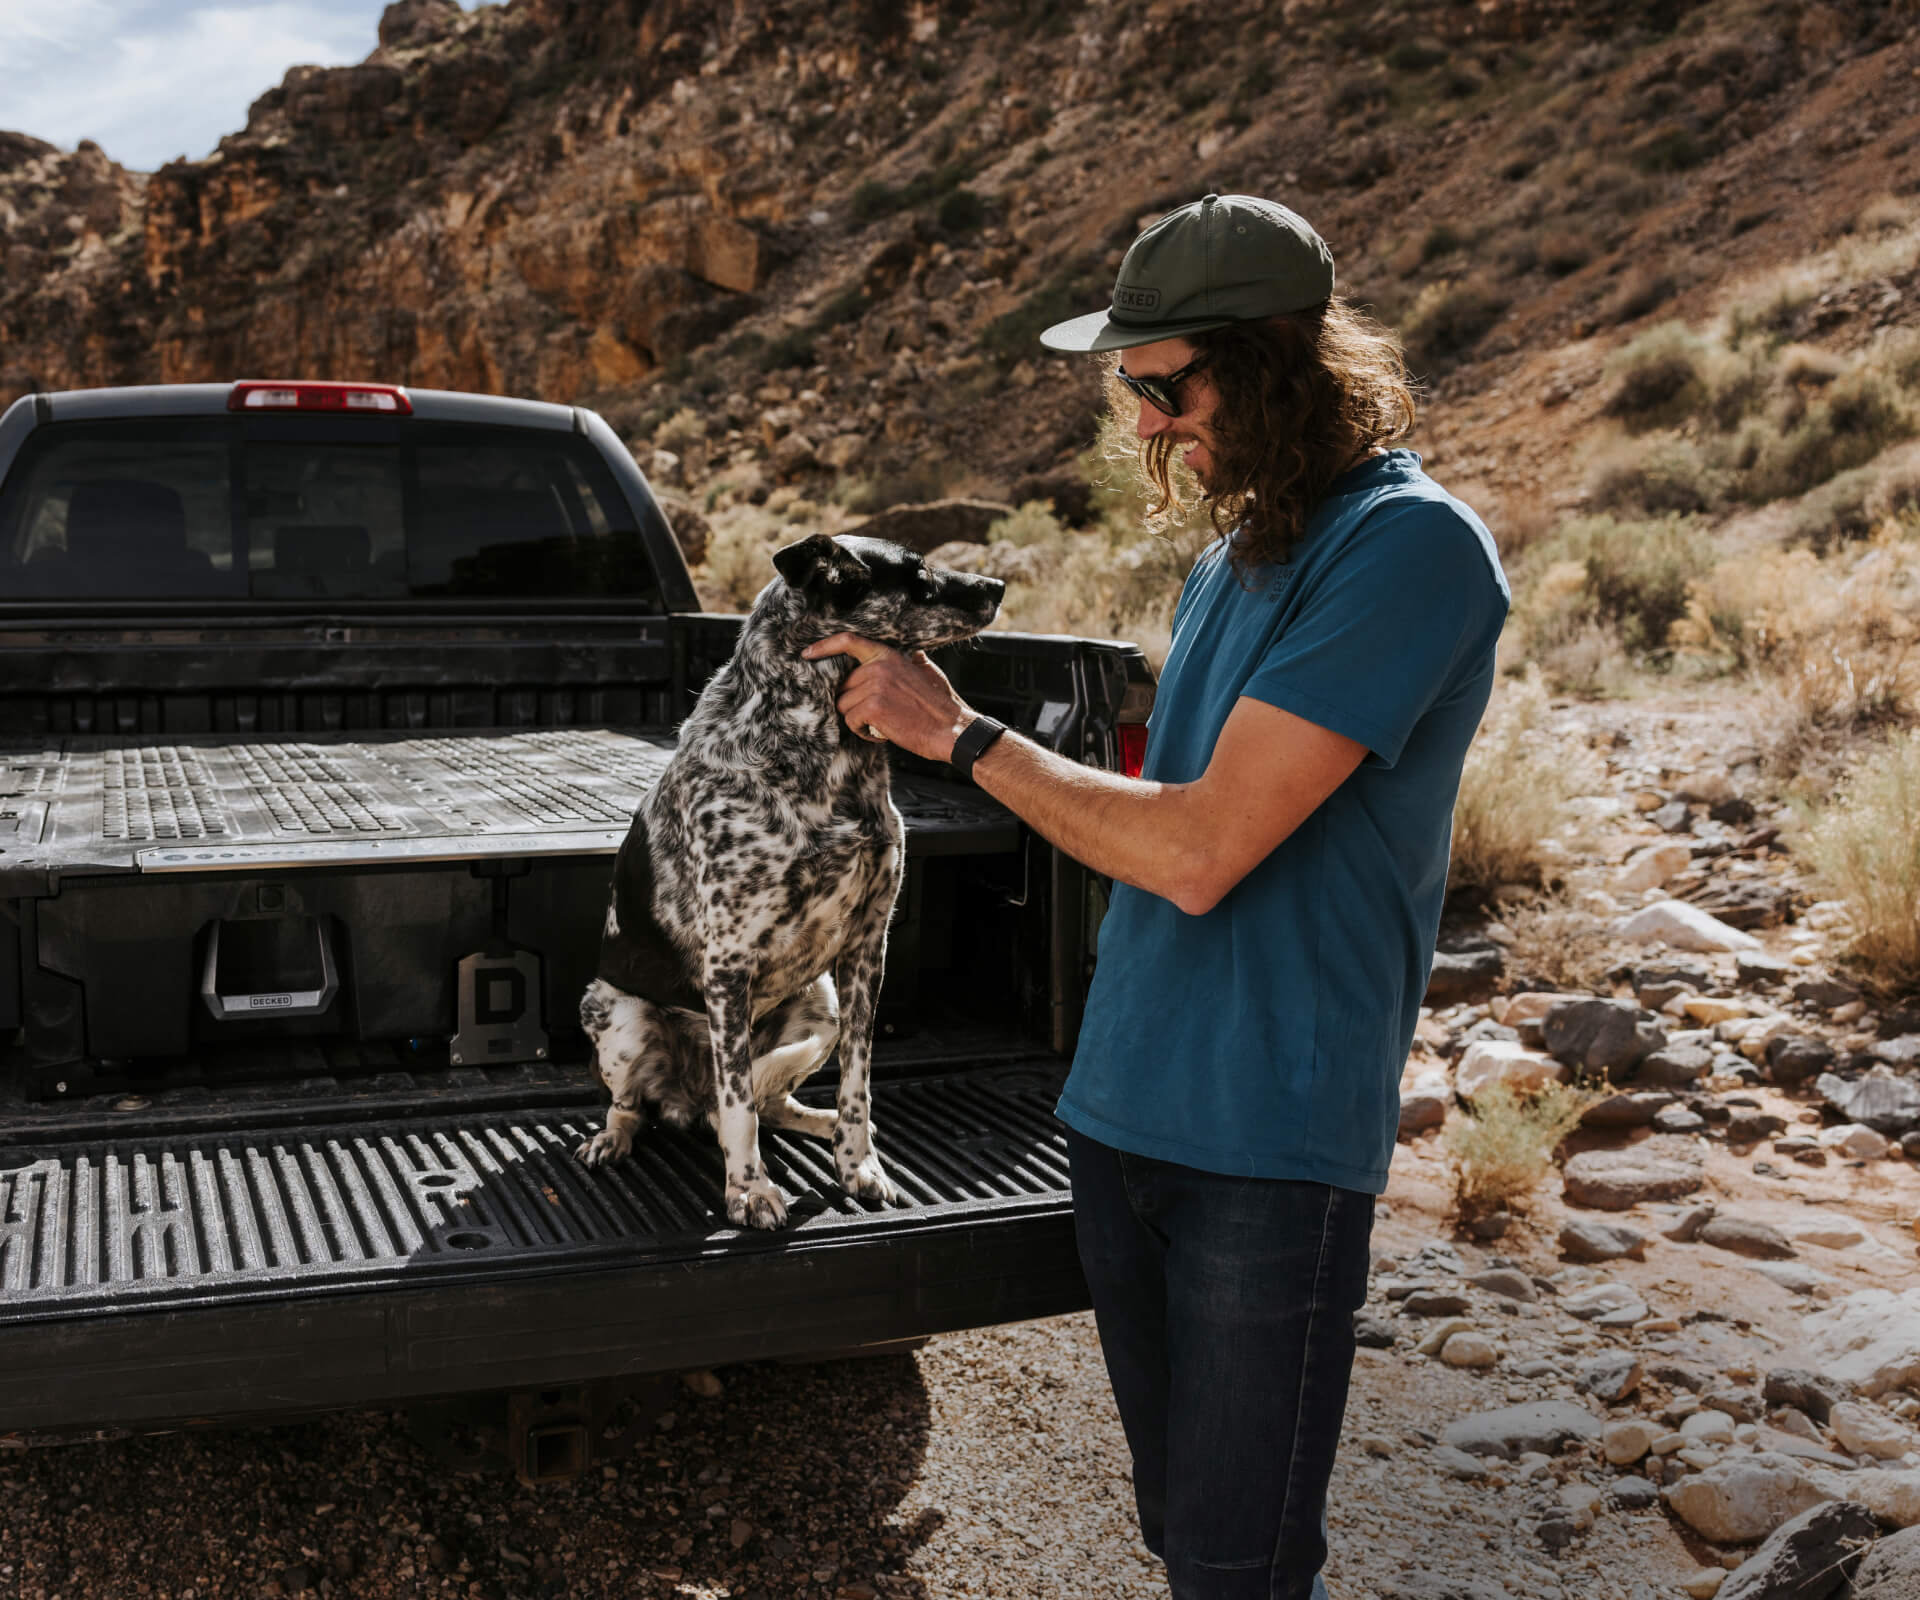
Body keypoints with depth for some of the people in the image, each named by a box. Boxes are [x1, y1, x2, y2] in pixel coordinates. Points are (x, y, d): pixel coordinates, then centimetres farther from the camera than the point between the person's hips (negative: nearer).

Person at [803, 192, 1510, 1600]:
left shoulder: (1411, 547, -17)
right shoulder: (1241, 543, 11)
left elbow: (1199, 850, -21)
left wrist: (963, 736, -11)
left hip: (1271, 1143, -8)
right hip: (1126, 1112, 8)